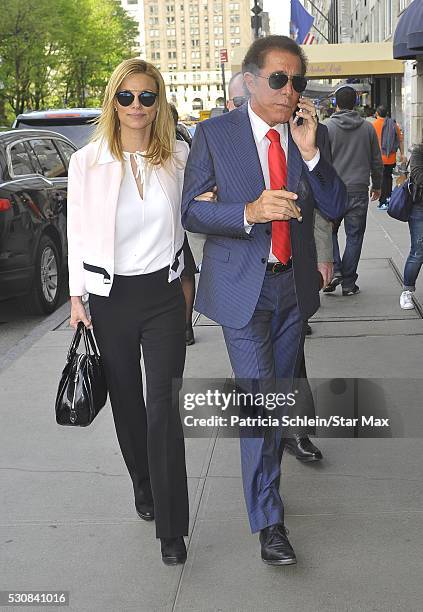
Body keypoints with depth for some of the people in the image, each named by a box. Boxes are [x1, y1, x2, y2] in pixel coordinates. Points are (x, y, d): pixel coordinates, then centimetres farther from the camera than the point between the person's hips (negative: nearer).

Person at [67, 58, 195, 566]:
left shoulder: (179, 156, 0)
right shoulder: (87, 161, -4)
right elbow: (79, 233, 1)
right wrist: (76, 297, 0)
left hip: (163, 293, 0)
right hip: (110, 296, 0)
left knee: (164, 405, -4)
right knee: (127, 399, 14)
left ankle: (171, 527, 4)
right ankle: (143, 486, 38)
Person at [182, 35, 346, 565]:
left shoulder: (313, 134, 1)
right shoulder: (215, 134, -8)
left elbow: (334, 208, -3)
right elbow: (190, 209, -8)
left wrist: (310, 152, -18)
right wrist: (249, 212, -25)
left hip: (294, 283, 4)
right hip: (241, 284, -4)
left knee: (281, 390, 19)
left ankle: (266, 470, 44)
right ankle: (268, 519, 6)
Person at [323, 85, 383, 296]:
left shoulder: (327, 127, -5)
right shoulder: (367, 127, 3)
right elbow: (376, 161, 9)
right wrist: (377, 186, 23)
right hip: (359, 190, 1)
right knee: (354, 236, 7)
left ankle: (334, 270, -3)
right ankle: (348, 283, 9)